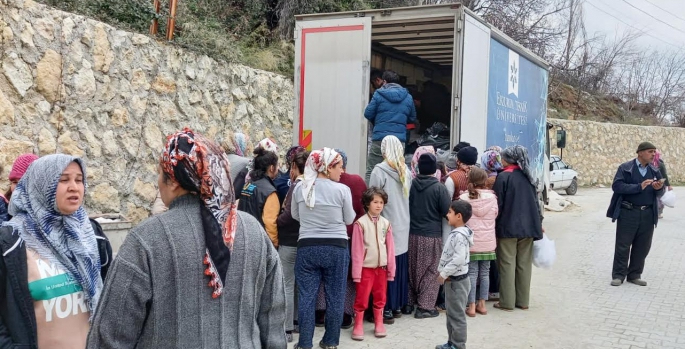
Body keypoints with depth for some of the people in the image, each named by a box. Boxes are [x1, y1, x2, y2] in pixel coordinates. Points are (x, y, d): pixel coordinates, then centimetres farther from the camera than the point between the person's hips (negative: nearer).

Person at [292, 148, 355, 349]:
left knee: (306, 296, 7)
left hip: (306, 247, 2)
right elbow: (349, 220, 1)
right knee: (335, 296, 11)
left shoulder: (300, 188, -1)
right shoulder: (342, 190, -10)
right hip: (336, 247, -2)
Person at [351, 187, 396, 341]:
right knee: (361, 299, 2)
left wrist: (391, 270, 6)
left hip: (382, 267, 4)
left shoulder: (386, 223, 4)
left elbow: (390, 248, 7)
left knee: (380, 298, 13)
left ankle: (379, 324, 26)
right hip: (366, 268, -4)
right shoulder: (361, 223, -9)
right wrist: (356, 272, -9)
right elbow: (357, 250, -8)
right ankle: (358, 326, 16)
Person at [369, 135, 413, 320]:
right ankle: (399, 305, 21)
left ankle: (388, 308, 3)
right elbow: (409, 198, 11)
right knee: (401, 266, 12)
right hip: (403, 226, 6)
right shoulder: (406, 171, 6)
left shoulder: (379, 171, -12)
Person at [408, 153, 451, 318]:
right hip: (432, 235, -4)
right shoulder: (439, 187, -13)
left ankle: (412, 301, 26)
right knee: (431, 271, 4)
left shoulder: (411, 184, -1)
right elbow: (447, 211, -8)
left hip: (412, 233, 4)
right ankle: (425, 306, 3)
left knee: (413, 270, 17)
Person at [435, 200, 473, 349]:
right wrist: (442, 271, 11)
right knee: (451, 313, 17)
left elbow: (459, 259, -29)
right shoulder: (456, 233, 10)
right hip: (453, 279, 10)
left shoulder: (460, 235, -21)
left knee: (457, 315, -1)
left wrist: (444, 274, -23)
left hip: (457, 281, -10)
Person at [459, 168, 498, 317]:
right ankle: (482, 304, 17)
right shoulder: (492, 197, -6)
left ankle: (472, 306, 6)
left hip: (470, 242, -1)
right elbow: (495, 215, 5)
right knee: (485, 273, 11)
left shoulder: (464, 198, -9)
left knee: (472, 273, 4)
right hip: (488, 242, 1)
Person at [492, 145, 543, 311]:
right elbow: (535, 202, 12)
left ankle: (507, 302, 5)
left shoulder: (503, 177, -11)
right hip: (528, 227, 6)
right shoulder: (528, 177, 8)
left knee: (507, 264, 1)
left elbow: (498, 204, -11)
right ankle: (523, 301, 17)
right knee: (524, 264, 11)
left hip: (507, 227, -6)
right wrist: (538, 222, 19)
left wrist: (493, 223, -2)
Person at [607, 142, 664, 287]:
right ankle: (618, 275, 11)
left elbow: (659, 194, 12)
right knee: (623, 246, 2)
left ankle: (634, 275, 21)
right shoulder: (625, 168, -3)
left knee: (642, 247, 9)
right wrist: (639, 187, -21)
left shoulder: (655, 171, 11)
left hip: (648, 214, 5)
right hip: (628, 212, -4)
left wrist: (659, 188, -12)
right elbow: (616, 186, -16)